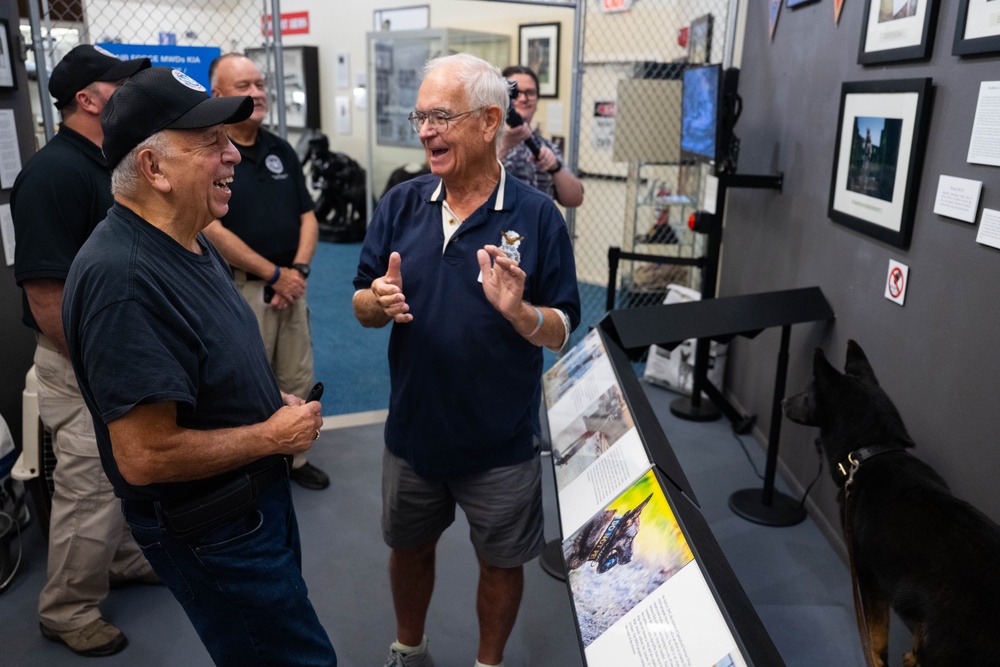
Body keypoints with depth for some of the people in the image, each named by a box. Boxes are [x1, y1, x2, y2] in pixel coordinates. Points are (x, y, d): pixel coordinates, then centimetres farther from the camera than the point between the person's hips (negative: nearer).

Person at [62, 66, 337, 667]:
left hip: (258, 497, 9)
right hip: (213, 532, -9)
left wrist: (275, 401, 1)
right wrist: (272, 436, -20)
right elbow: (146, 456, -31)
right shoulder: (122, 278, -29)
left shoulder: (191, 242, 3)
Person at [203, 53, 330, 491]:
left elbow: (307, 216, 8)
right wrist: (275, 274, -13)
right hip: (238, 289, -5)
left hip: (291, 285, 6)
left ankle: (294, 456, 31)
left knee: (297, 381, 13)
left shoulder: (281, 150, 9)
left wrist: (298, 269, -8)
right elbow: (213, 230, -15)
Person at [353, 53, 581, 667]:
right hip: (413, 429, 3)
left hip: (502, 443, -3)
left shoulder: (537, 214, -12)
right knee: (409, 548, 23)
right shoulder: (401, 204, -4)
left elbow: (563, 333, -10)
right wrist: (380, 302, -21)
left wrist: (518, 312, -31)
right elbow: (362, 306, 2)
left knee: (501, 563, 17)